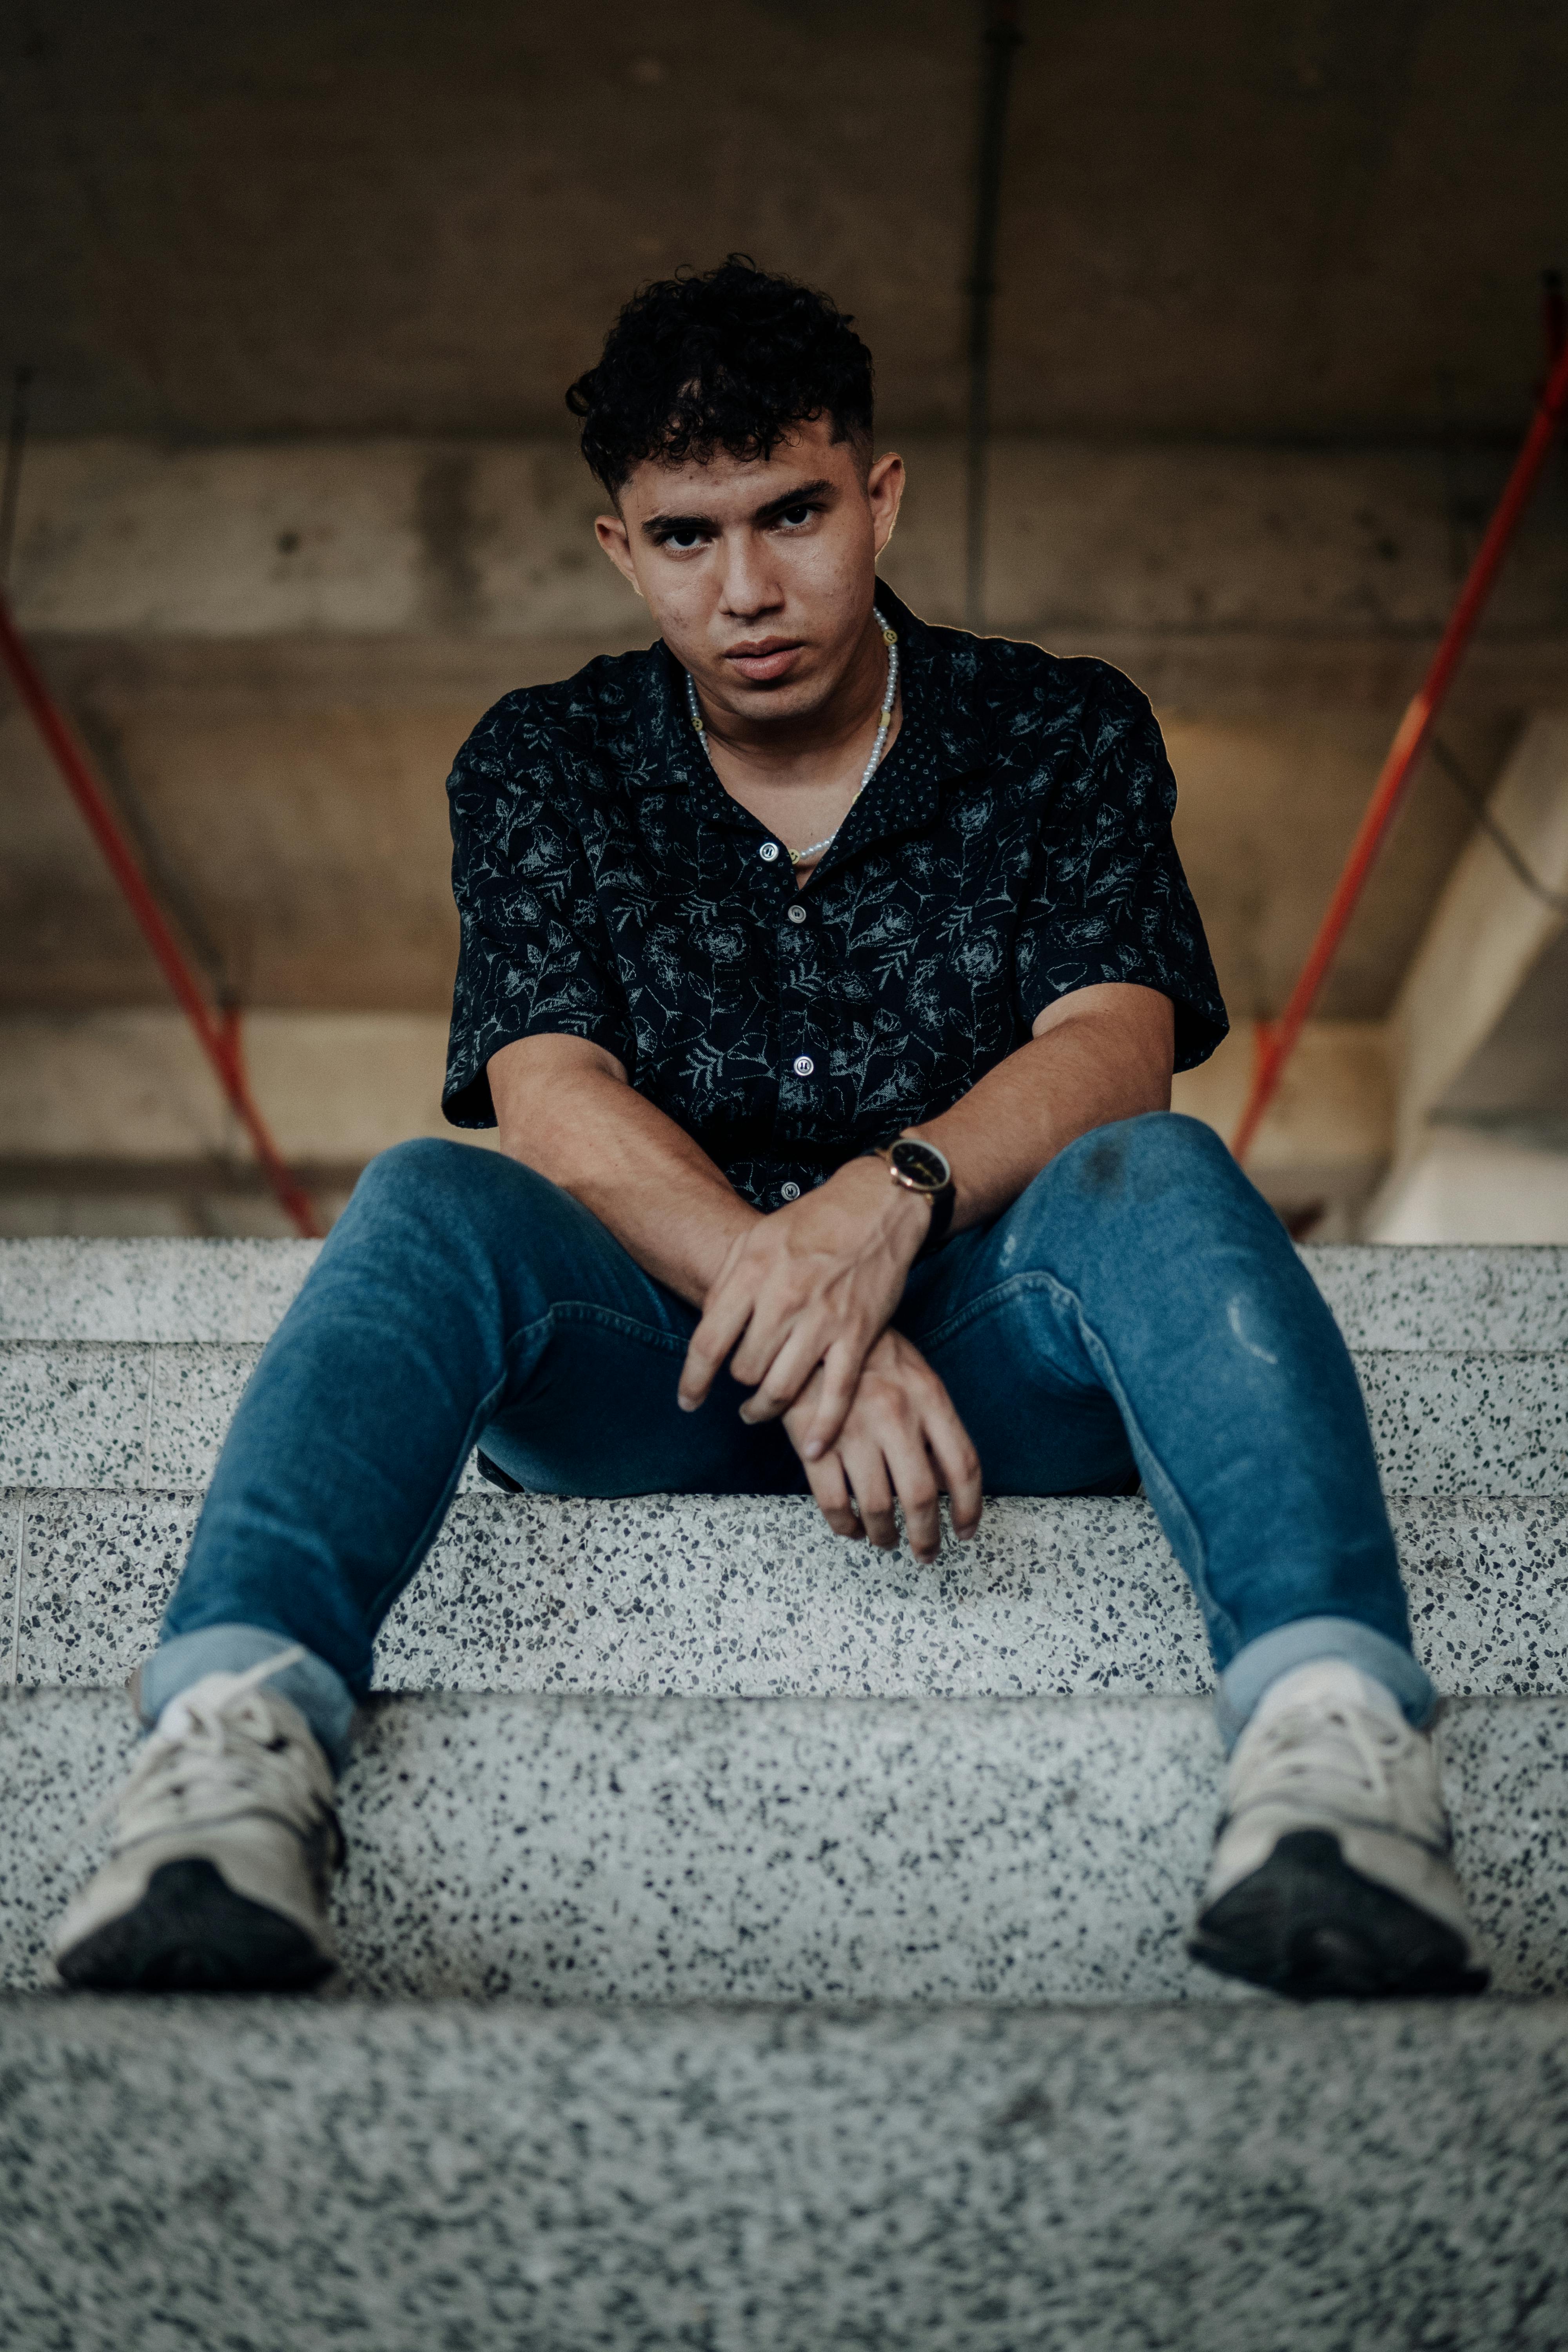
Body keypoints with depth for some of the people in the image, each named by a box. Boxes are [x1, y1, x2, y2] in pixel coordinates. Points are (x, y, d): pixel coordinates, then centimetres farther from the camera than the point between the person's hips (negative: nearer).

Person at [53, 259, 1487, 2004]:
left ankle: (1333, 1730, -50)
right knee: (429, 1202, -28)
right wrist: (809, 1334, -26)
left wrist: (892, 1196, -32)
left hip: (980, 1344, 0)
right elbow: (551, 1100, -9)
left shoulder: (1064, 734, 7)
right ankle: (235, 1740, -48)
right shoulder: (538, 769, 7)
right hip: (652, 1368, 1)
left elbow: (1114, 1048, -9)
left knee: (1153, 1181, -30)